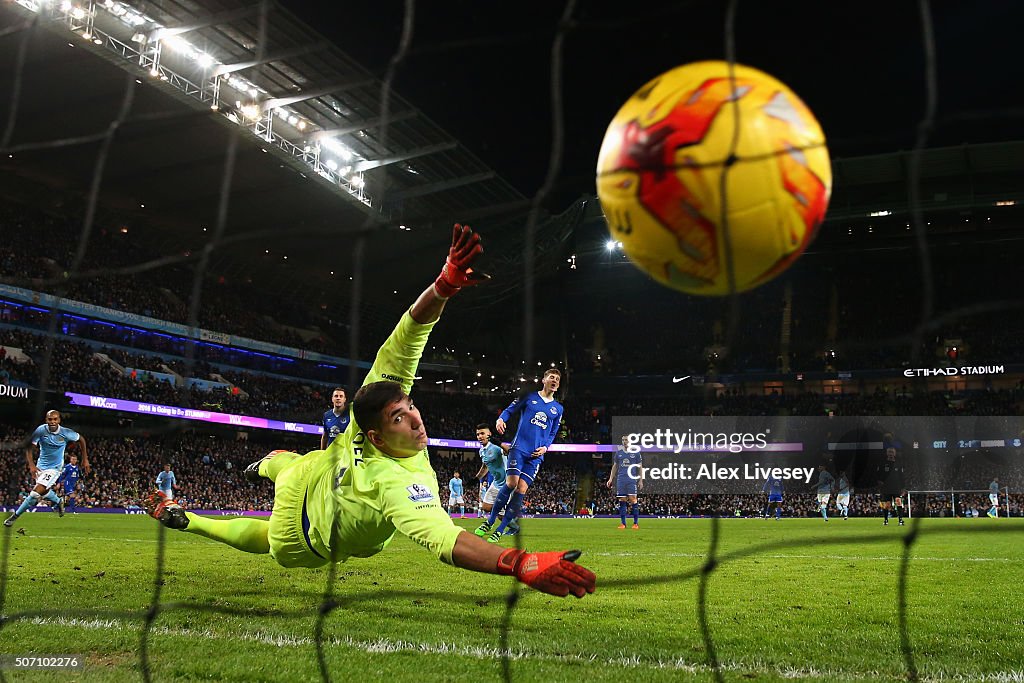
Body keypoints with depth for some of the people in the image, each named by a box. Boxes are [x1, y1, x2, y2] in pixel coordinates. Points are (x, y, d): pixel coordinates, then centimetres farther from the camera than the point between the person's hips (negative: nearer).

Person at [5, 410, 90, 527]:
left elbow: (81, 439, -1)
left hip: (54, 468, -4)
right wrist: (31, 464, -26)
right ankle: (58, 502, 51)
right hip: (41, 465, 4)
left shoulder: (66, 433, -18)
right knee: (44, 491, 21)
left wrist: (85, 459, 2)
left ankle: (15, 516, -2)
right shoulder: (41, 430, -16)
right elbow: (29, 447, -13)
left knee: (36, 492, -15)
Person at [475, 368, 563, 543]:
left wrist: (545, 447, 2)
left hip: (536, 455, 3)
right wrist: (501, 419, -13)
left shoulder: (558, 408, 15)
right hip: (519, 447, -2)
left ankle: (499, 531, 0)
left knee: (521, 489, -6)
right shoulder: (529, 396, 7)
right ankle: (490, 522, 2)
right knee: (511, 483, -16)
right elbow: (510, 410, 8)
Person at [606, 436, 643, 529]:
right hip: (621, 479, 3)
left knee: (633, 500, -9)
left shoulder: (635, 453, 5)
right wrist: (610, 479, 10)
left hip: (632, 479, -3)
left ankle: (636, 523, -2)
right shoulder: (618, 453, 12)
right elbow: (615, 466, 18)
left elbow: (639, 468, 7)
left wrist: (640, 480, 1)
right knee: (622, 501, 1)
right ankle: (623, 523, 7)